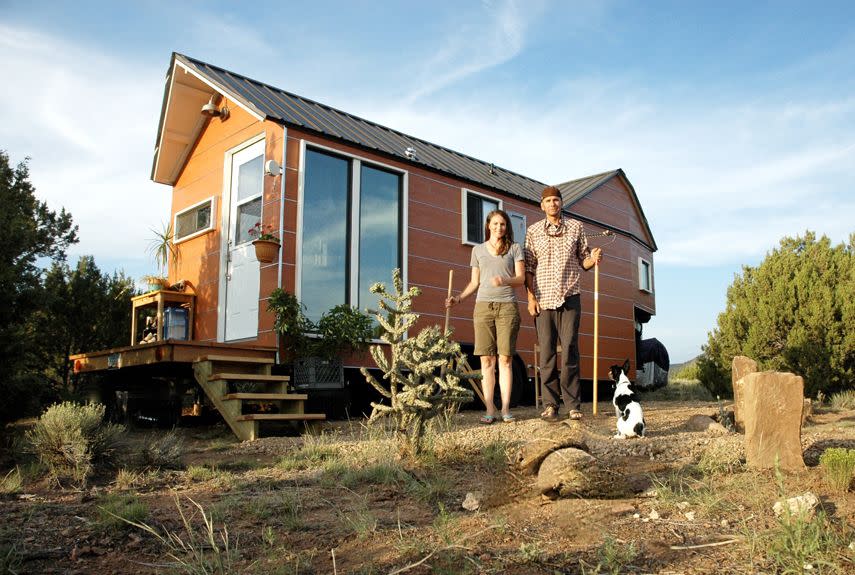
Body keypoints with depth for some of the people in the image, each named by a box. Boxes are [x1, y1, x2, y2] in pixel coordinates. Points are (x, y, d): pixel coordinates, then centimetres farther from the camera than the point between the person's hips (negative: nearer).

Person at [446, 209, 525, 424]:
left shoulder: (514, 249, 11)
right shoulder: (478, 250, 17)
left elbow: (521, 278, 1)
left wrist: (504, 281, -19)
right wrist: (458, 298, 3)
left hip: (507, 306, -1)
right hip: (483, 306, 2)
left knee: (505, 359, -5)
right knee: (486, 359, -3)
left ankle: (506, 408, -2)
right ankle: (490, 409, -1)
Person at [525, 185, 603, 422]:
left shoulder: (576, 227, 12)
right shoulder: (533, 231, 10)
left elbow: (583, 261, 14)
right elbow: (528, 267, 7)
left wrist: (593, 258, -10)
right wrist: (530, 298, -1)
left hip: (569, 297, 0)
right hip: (543, 298, 0)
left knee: (570, 349, -5)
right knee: (546, 351, -1)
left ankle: (573, 405, 0)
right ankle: (549, 405, 4)